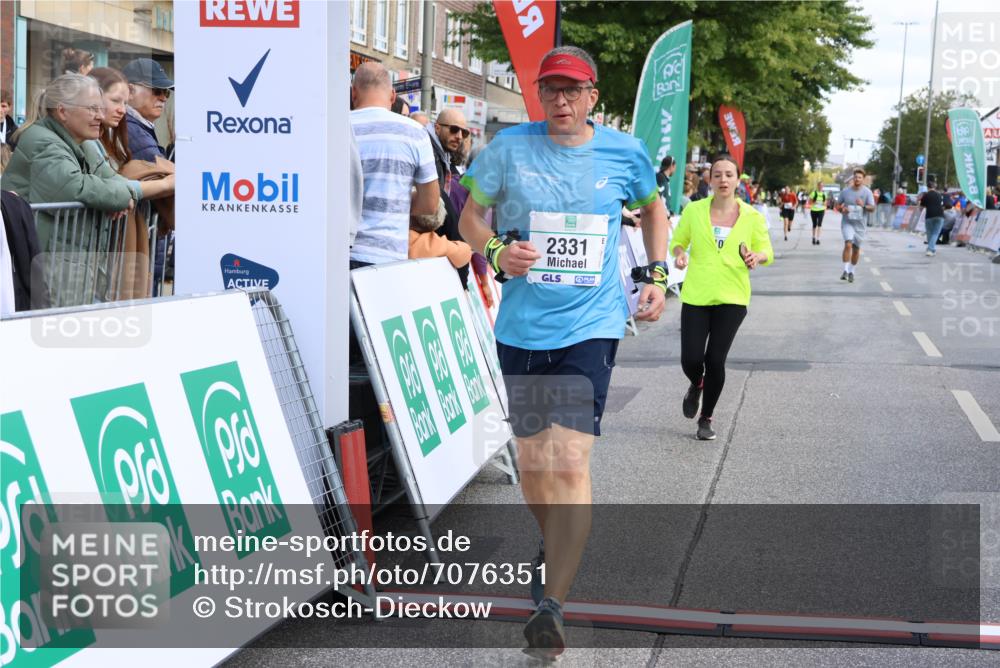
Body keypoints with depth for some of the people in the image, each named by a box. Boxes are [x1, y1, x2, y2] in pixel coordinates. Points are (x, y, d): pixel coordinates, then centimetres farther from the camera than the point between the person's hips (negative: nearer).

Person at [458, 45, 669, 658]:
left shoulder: (624, 152, 1)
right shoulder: (509, 148, -1)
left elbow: (653, 208, 20)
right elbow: (471, 217, 10)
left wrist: (658, 275, 10)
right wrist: (497, 252, -11)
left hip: (590, 327, -2)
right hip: (521, 326, 2)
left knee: (572, 462, -15)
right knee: (532, 457, 14)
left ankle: (552, 605, -10)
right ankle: (553, 547, 45)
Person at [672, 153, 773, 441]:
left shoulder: (752, 217, 0)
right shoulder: (694, 210, -1)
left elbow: (767, 252, 9)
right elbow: (677, 241, 12)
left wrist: (757, 257, -14)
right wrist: (680, 254, -11)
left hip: (732, 298, 0)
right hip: (695, 296, 0)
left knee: (715, 360, -4)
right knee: (691, 359, -5)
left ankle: (706, 419, 18)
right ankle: (696, 386, 34)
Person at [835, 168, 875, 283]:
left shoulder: (867, 192, -3)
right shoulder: (845, 191, -1)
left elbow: (872, 208, -7)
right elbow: (838, 205, 9)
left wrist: (863, 206, -27)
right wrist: (842, 209, -14)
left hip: (859, 224, 2)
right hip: (847, 222, -2)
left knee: (856, 249, 9)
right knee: (848, 244, -21)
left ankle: (851, 271, 26)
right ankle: (845, 270, -17)